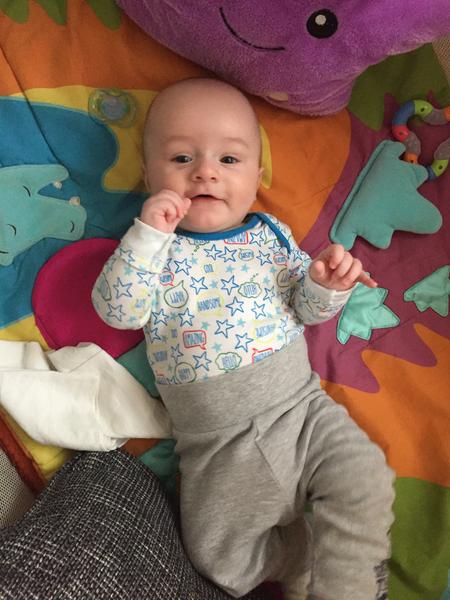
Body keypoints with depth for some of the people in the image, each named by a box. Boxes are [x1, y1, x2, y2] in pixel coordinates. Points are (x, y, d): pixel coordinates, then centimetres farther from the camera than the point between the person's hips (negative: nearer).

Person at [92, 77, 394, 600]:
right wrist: (148, 235, -25)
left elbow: (306, 309, 8)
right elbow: (117, 310, -16)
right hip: (220, 450, -1)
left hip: (303, 408, 2)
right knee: (216, 551, -2)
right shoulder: (156, 249, -2)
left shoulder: (269, 233, 4)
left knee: (365, 482, -11)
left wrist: (326, 286, -15)